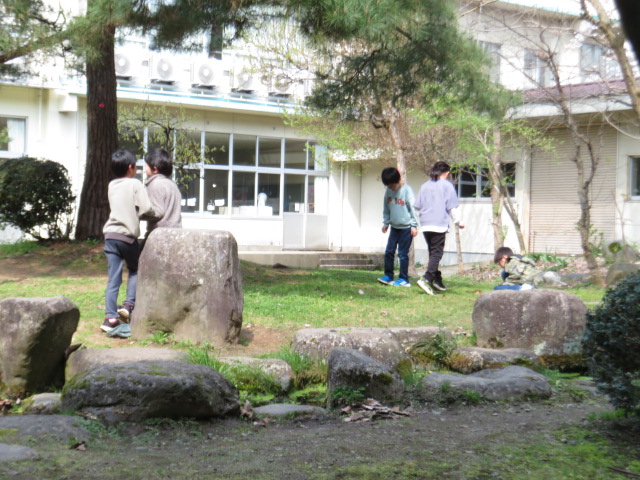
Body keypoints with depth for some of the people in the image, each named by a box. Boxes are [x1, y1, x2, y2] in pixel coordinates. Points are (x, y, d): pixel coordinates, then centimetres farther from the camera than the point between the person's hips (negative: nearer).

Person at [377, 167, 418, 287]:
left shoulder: (407, 190, -12)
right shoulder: (388, 191, 4)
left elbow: (412, 208, -10)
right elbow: (386, 209, 15)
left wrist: (414, 225, -11)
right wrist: (385, 223, 13)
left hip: (406, 228, -6)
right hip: (394, 227, 6)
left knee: (403, 254, -3)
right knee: (389, 252, 5)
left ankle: (404, 279, 4)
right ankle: (388, 276, 15)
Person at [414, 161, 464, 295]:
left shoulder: (425, 186, 13)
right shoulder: (447, 185, -1)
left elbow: (418, 206, 14)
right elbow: (452, 207, -2)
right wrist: (458, 222, 10)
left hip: (425, 225, 6)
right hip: (440, 224, -6)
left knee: (432, 252, 15)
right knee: (437, 253, -7)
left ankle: (437, 280, 16)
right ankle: (426, 279, -21)